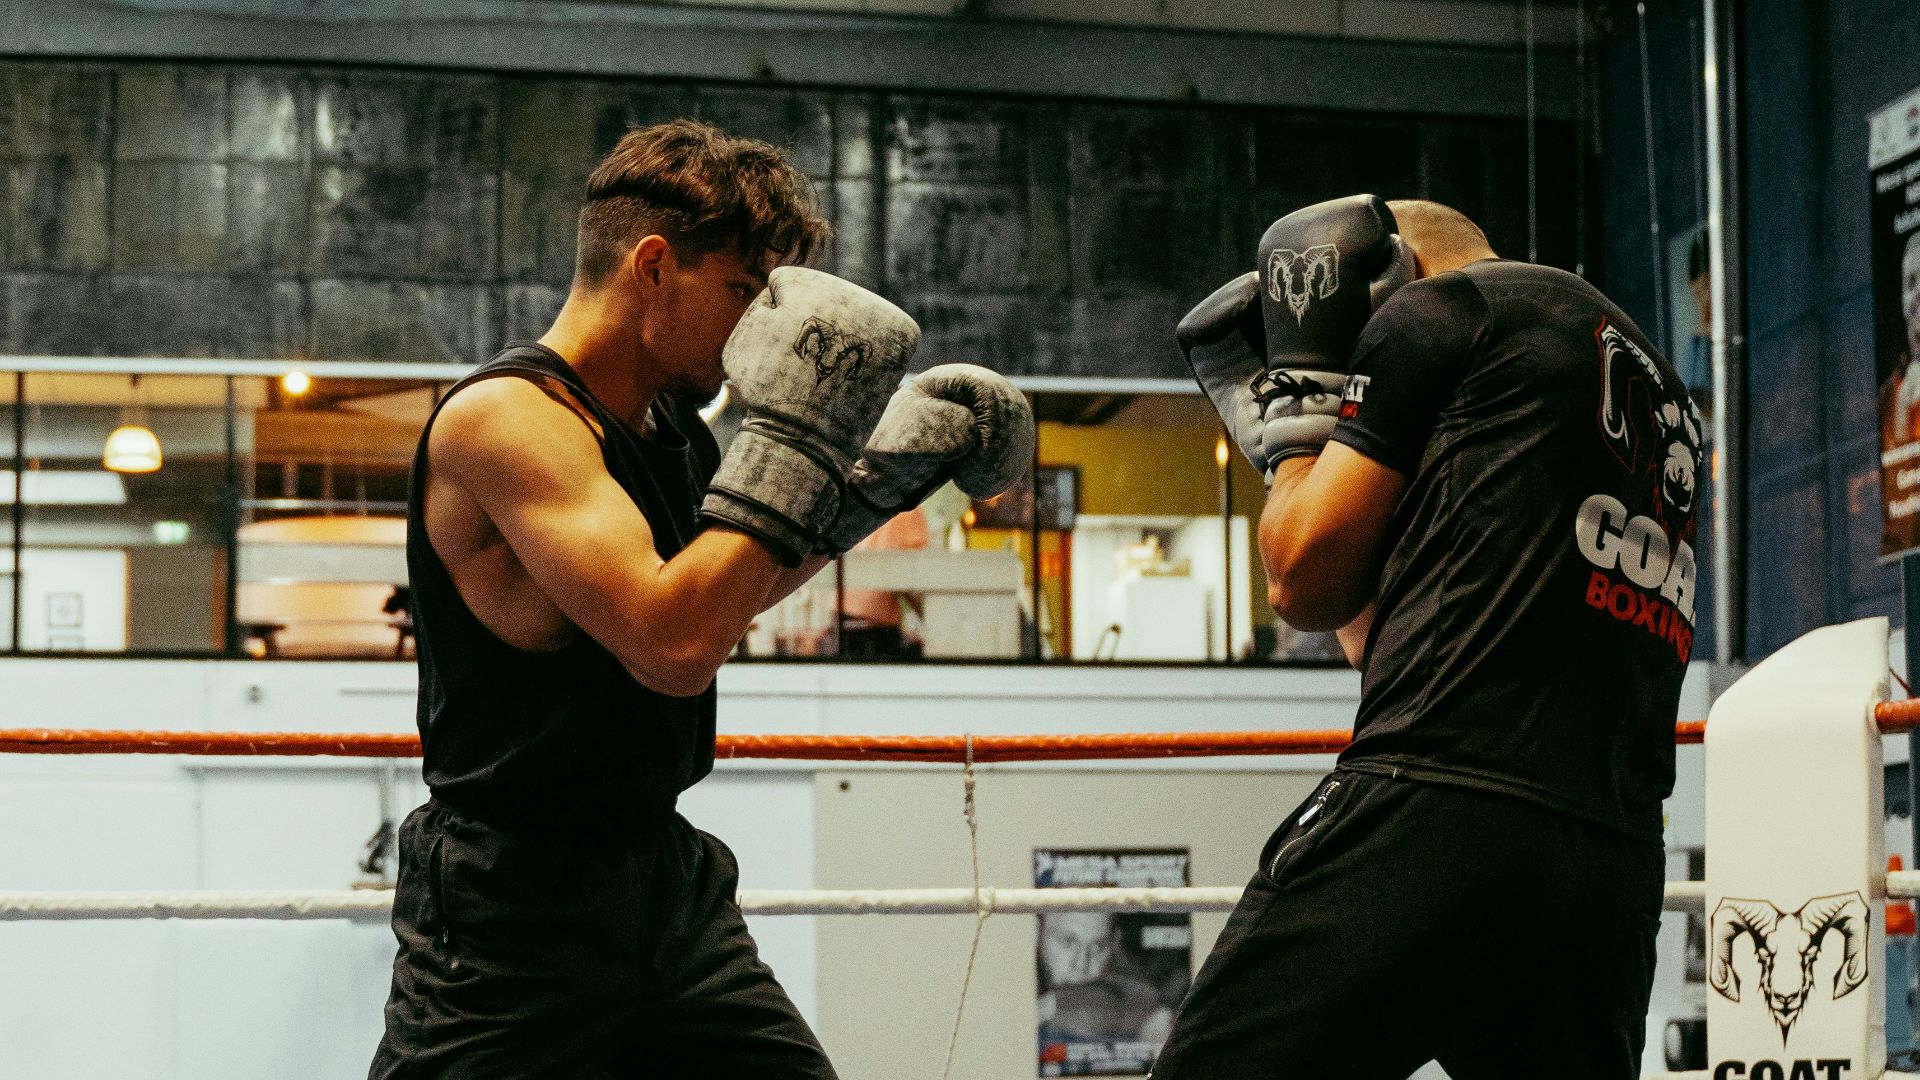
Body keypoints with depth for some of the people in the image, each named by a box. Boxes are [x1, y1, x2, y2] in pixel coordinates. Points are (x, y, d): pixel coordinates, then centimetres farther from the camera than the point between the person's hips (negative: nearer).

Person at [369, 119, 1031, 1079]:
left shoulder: (663, 426, 8)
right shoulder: (505, 416, -19)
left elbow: (741, 584, 28)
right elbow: (674, 643, -30)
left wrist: (881, 474, 18)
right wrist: (792, 440, -23)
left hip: (667, 886, 9)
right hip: (510, 915, -8)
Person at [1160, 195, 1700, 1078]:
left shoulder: (1439, 305, 6)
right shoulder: (1658, 392, 29)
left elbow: (1306, 583, 5)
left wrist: (1302, 382, 18)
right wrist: (1272, 413, 30)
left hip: (1439, 808, -8)